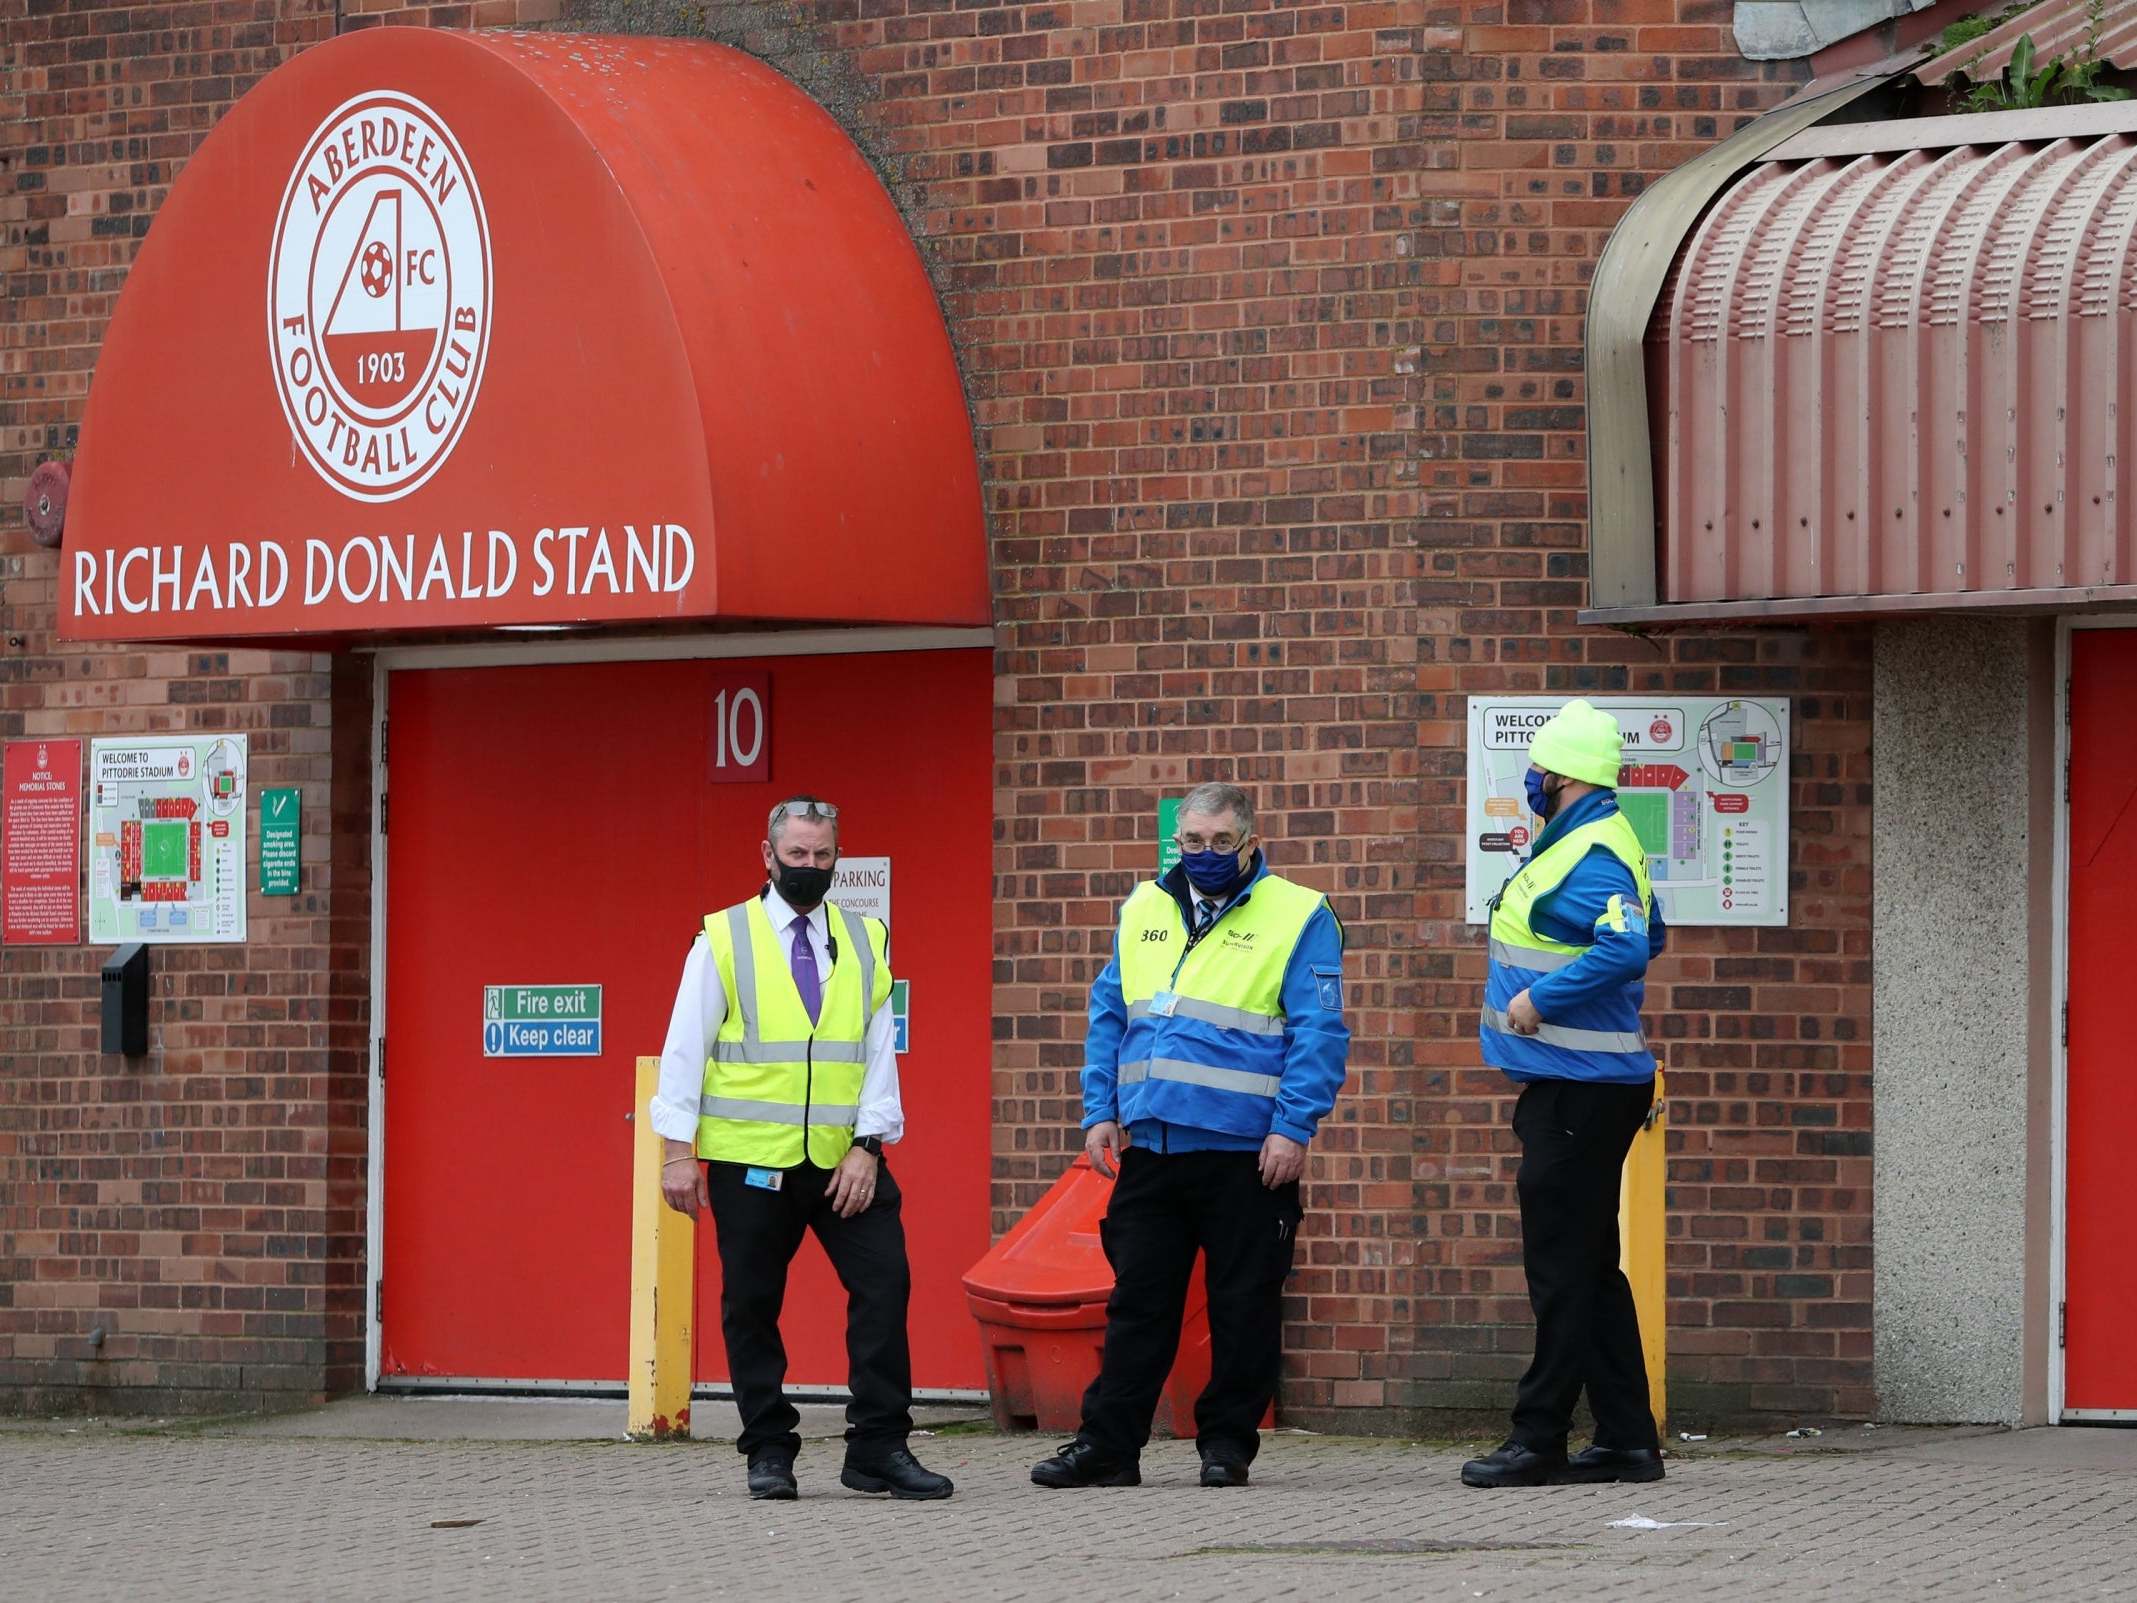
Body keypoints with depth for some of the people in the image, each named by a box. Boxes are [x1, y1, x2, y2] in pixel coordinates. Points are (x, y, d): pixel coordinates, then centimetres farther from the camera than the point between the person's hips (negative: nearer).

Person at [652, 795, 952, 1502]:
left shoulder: (866, 942, 10)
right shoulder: (724, 939, 3)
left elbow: (879, 1051, 7)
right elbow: (686, 1047, 2)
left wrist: (867, 1146, -5)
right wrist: (678, 1150, -4)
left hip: (845, 1159, 2)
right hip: (750, 1158, -2)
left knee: (884, 1285, -7)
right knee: (751, 1304, 2)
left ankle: (878, 1448, -2)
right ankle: (769, 1453, 12)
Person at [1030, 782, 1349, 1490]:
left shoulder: (1298, 918, -2)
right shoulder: (1143, 910, 13)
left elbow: (1318, 1033, -7)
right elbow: (1108, 1016, 17)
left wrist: (1293, 1128, -15)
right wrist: (1100, 1112, 8)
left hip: (1247, 1155, -4)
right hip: (1148, 1146, 4)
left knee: (1243, 1306, 3)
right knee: (1138, 1300, 7)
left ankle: (1227, 1442, 12)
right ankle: (1107, 1444, 10)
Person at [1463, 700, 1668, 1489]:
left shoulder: (1593, 856, -18)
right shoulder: (1586, 840, 16)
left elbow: (1627, 947, -32)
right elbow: (1648, 933, 28)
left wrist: (1543, 995, -27)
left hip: (1580, 1092, -11)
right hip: (1571, 1086, 11)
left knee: (1565, 1269, -8)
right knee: (1589, 1270, 13)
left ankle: (1540, 1437, -6)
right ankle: (1627, 1440, 15)